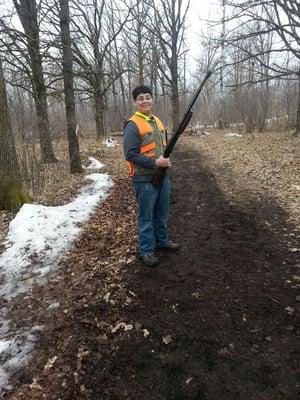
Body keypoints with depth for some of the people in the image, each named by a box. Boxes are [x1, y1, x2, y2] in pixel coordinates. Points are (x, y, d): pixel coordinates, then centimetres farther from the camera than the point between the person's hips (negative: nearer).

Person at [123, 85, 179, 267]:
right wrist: (155, 162, -22)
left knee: (162, 213, 18)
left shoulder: (158, 122, 12)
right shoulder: (132, 125, -13)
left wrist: (167, 158, 2)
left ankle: (162, 240, 36)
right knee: (146, 216, 4)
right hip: (145, 179, -7)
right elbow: (130, 154, -19)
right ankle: (146, 249, 17)